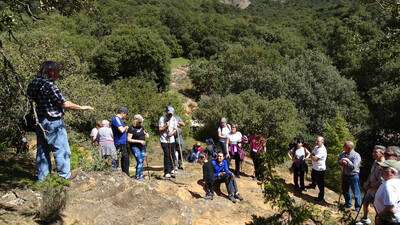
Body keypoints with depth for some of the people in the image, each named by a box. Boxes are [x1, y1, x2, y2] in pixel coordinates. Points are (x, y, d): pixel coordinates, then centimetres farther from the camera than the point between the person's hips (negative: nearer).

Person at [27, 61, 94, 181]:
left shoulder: (34, 83, 8)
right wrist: (82, 107, -6)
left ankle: (41, 177, 23)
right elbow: (65, 104, -17)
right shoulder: (49, 85, -18)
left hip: (40, 123, 9)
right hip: (53, 122, -9)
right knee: (62, 150, 0)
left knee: (42, 150, 16)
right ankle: (65, 177, 4)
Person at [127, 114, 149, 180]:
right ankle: (138, 176, -2)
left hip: (142, 147, 7)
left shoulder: (141, 127, 7)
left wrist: (146, 135, 1)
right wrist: (139, 141, -20)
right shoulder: (131, 128, -13)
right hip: (135, 147, -7)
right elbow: (129, 139, -17)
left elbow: (145, 135, 25)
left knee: (142, 161, 11)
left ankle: (140, 175, 23)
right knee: (139, 161, -13)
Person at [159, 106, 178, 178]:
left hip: (172, 140, 4)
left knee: (172, 155, 7)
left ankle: (171, 170, 24)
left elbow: (175, 129, 7)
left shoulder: (174, 119, 7)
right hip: (164, 140, -4)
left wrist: (172, 133, -13)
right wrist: (165, 126, -20)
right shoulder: (162, 119, -4)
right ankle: (167, 172, -2)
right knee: (167, 155, -8)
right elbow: (160, 129, -4)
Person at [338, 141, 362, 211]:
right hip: (345, 175, 6)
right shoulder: (342, 154, -1)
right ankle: (348, 204, 38)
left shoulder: (356, 156, -18)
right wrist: (341, 162, -16)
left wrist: (348, 161, -28)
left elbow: (354, 167, -23)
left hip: (353, 176, -6)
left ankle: (358, 206, 21)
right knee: (345, 191, 19)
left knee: (356, 192, 5)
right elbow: (339, 162, 5)